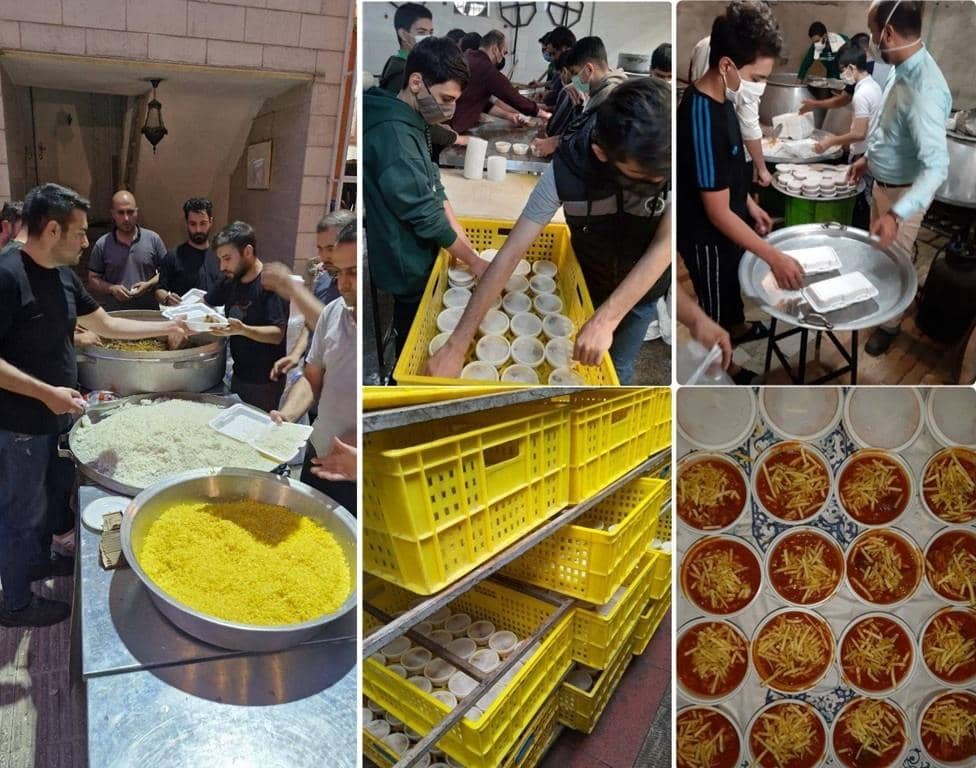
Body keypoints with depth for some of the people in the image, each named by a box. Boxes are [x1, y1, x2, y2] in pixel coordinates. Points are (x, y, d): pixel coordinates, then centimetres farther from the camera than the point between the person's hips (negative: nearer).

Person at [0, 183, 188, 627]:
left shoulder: (64, 276, 4)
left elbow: (105, 324, 15)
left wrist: (165, 328, 13)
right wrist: (46, 392, -27)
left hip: (55, 417, 8)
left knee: (51, 499, 25)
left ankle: (39, 561, 48)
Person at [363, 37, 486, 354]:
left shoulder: (412, 122, 5)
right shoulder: (392, 134, -27)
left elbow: (434, 190, 6)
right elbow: (426, 216, -26)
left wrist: (467, 247, -1)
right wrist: (474, 262, -16)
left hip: (420, 254, 9)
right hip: (409, 265, -9)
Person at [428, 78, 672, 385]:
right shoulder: (568, 168, -33)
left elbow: (665, 245, -34)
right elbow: (510, 254, -31)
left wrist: (606, 320, -45)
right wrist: (457, 345, -35)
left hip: (642, 287, 0)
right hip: (587, 281, 0)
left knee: (617, 370, 18)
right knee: (576, 360, 22)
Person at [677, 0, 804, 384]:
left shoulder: (719, 97, -6)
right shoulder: (702, 120, -35)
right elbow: (718, 214, -32)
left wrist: (749, 203, 15)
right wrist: (773, 256, -28)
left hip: (729, 225, 9)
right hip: (707, 235, -9)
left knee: (733, 278, 31)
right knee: (714, 297, 14)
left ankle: (738, 327, 58)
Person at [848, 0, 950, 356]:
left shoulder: (924, 90, -34)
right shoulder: (902, 70, -4)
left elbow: (936, 166, -37)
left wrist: (897, 214, -45)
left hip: (903, 192, -9)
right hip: (883, 183, 9)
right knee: (876, 253, 25)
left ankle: (890, 324, 30)